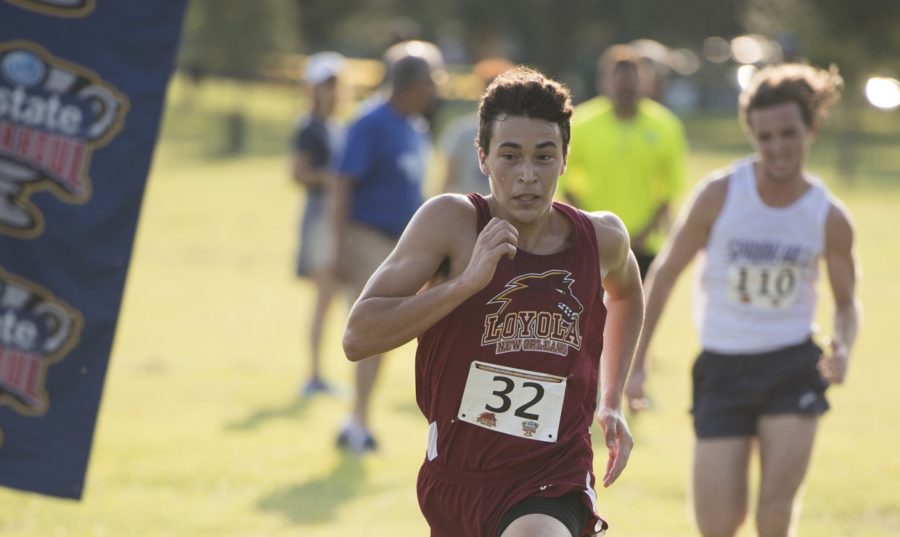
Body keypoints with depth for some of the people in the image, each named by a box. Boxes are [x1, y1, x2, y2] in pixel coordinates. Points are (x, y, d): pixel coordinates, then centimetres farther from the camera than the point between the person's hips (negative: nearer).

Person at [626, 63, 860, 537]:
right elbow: (665, 272, 2)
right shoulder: (720, 195, -7)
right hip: (723, 368, 0)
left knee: (780, 497, -18)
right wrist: (636, 362, 1)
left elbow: (846, 302, 11)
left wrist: (843, 348, -11)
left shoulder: (829, 218, -3)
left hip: (793, 367, 0)